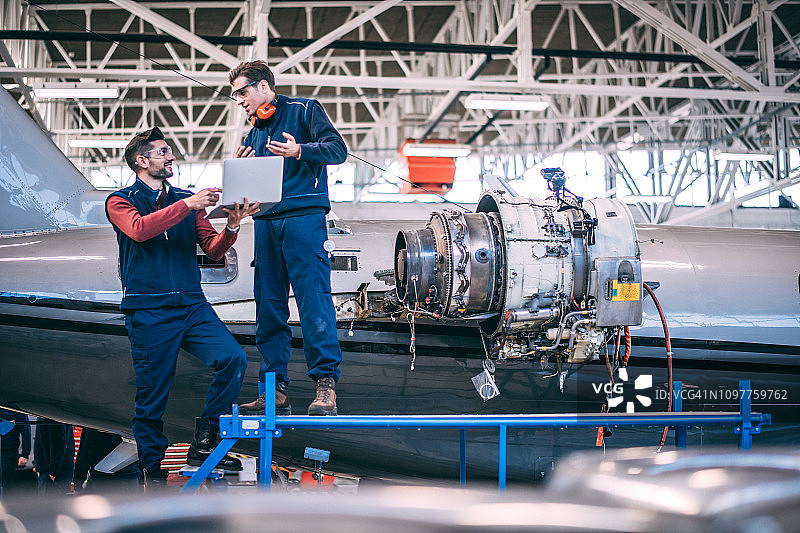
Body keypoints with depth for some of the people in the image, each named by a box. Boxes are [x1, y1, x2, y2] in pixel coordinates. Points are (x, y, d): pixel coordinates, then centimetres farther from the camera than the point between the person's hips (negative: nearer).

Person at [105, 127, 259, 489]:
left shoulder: (186, 201, 18)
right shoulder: (121, 201, 5)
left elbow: (213, 251, 11)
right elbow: (139, 229, -18)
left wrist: (230, 227, -9)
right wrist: (187, 206, -24)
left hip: (192, 306, 4)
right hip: (149, 311, -4)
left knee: (233, 358, -17)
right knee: (152, 392, -2)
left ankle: (203, 444, -6)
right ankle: (152, 469, 12)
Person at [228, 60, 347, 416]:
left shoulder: (303, 110, 7)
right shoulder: (255, 133, 25)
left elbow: (337, 149, -4)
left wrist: (299, 151, -20)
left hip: (304, 217, -7)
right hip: (266, 222, 7)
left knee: (314, 300, -13)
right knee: (268, 306, 3)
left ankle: (325, 386, -16)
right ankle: (275, 389, 6)